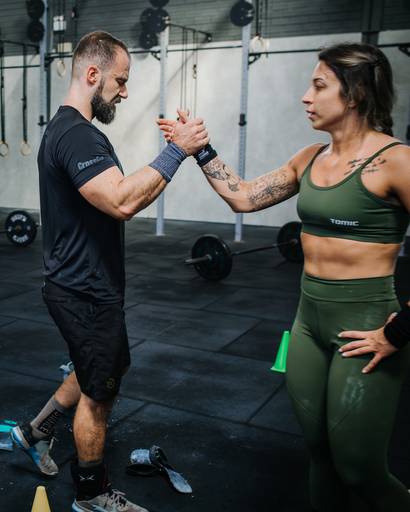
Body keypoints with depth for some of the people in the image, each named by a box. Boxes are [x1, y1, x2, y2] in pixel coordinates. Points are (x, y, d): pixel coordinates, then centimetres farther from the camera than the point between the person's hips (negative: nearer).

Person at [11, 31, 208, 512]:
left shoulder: (70, 129, 12)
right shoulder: (77, 134, -23)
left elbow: (117, 200, 16)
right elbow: (123, 201, -36)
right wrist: (176, 151, -29)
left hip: (84, 284, 10)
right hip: (86, 292, -10)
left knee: (106, 370, 27)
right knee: (98, 393, 8)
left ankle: (36, 431, 41)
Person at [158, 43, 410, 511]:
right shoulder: (311, 158, 7)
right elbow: (243, 197, 12)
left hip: (364, 327, -7)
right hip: (309, 321, 7)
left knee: (359, 471, 6)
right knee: (320, 455, 19)